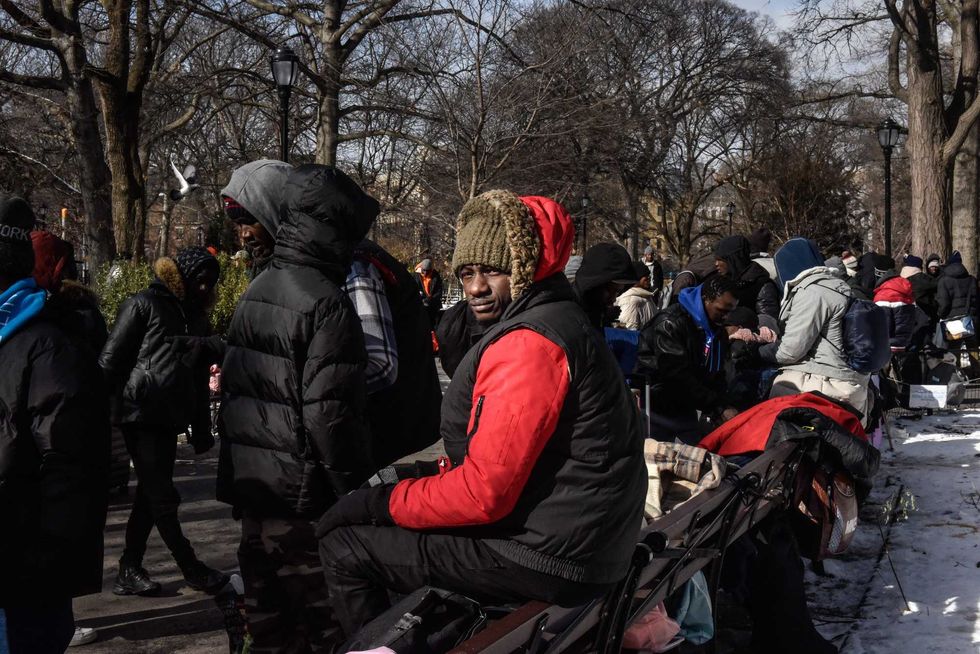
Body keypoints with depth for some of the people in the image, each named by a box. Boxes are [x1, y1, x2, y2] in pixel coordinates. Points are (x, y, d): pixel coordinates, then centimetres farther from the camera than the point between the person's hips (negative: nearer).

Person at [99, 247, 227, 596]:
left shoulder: (196, 316, 19)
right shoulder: (144, 304, -2)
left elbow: (200, 378, 22)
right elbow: (111, 359, -6)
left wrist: (201, 429, 18)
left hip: (170, 420, 8)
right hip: (141, 415, -7)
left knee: (151, 495, 8)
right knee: (162, 496, -5)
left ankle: (130, 572, 15)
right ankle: (192, 570, 1)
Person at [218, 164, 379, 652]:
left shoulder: (255, 292, 10)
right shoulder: (326, 303, -16)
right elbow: (330, 415, -20)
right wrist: (355, 494, -13)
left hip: (250, 485, 9)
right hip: (304, 499, -8)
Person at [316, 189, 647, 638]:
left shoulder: (529, 343, -20)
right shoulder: (559, 319, 13)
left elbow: (484, 494, -23)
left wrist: (382, 502, -11)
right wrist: (439, 472, 8)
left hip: (549, 558, -10)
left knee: (344, 543, -6)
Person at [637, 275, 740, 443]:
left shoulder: (719, 332, 7)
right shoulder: (670, 323, -21)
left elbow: (716, 376, 7)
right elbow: (678, 376, -28)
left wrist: (724, 407, -14)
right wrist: (720, 408, -26)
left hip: (685, 411, 8)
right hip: (657, 409, -7)